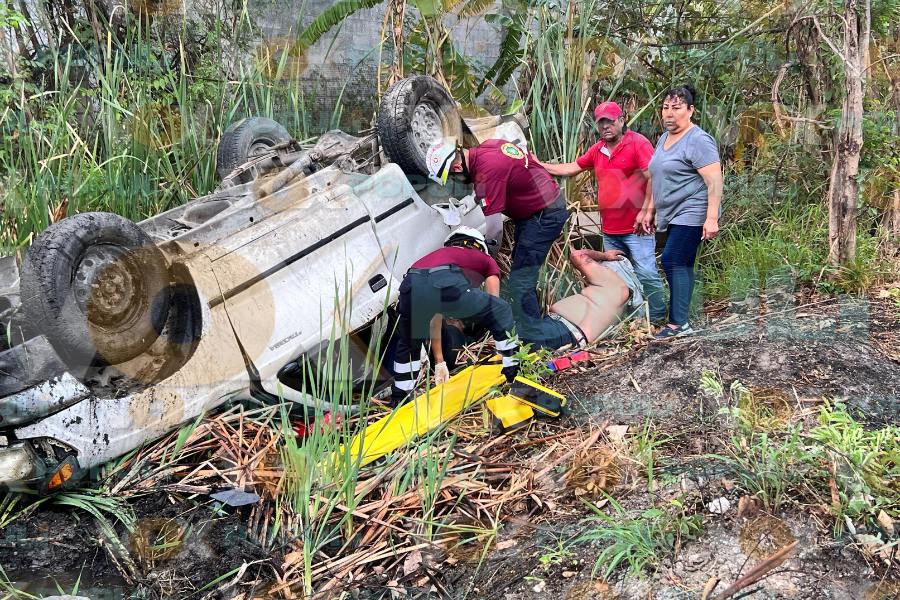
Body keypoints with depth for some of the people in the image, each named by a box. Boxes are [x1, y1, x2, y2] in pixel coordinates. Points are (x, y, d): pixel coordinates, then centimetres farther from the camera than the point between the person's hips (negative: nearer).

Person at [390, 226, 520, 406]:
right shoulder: (486, 260, 35)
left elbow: (434, 321, 47)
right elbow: (494, 303, 32)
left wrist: (439, 363, 54)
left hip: (411, 286, 4)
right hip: (448, 285, -4)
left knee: (408, 344, 34)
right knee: (502, 312, 23)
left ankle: (399, 398, 36)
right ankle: (514, 376, 28)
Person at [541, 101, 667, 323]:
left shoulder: (638, 143, -9)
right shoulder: (597, 149, 13)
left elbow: (653, 178, -17)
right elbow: (570, 168, 19)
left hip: (636, 227, -7)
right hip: (610, 229, 8)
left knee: (646, 273, -9)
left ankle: (658, 317, 4)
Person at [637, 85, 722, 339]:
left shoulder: (697, 140, -12)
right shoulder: (664, 139, 16)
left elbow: (714, 181, -19)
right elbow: (656, 178, 25)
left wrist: (711, 219, -24)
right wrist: (649, 210, 23)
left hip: (691, 213, -9)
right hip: (673, 215, 9)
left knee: (673, 261, -14)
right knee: (681, 265, 8)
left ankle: (678, 323, -12)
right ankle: (681, 321, 11)